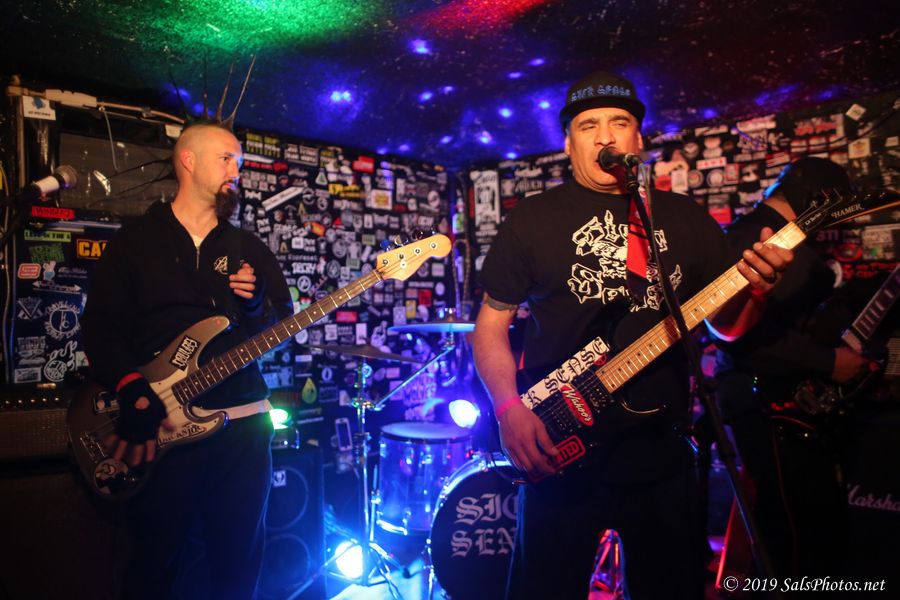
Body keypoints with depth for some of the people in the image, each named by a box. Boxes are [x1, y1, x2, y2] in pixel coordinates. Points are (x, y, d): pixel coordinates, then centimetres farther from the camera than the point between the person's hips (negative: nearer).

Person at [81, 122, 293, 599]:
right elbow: (101, 327, -3)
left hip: (241, 421, 3)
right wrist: (133, 391, -19)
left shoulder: (249, 248, 13)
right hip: (159, 426, -2)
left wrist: (257, 304, -10)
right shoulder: (134, 241, 5)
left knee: (239, 560, 11)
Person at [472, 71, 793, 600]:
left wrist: (755, 288, -11)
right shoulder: (535, 218, 1)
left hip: (663, 456, 3)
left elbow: (728, 324, 11)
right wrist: (510, 409, -14)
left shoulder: (687, 219, 9)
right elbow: (491, 324, 1)